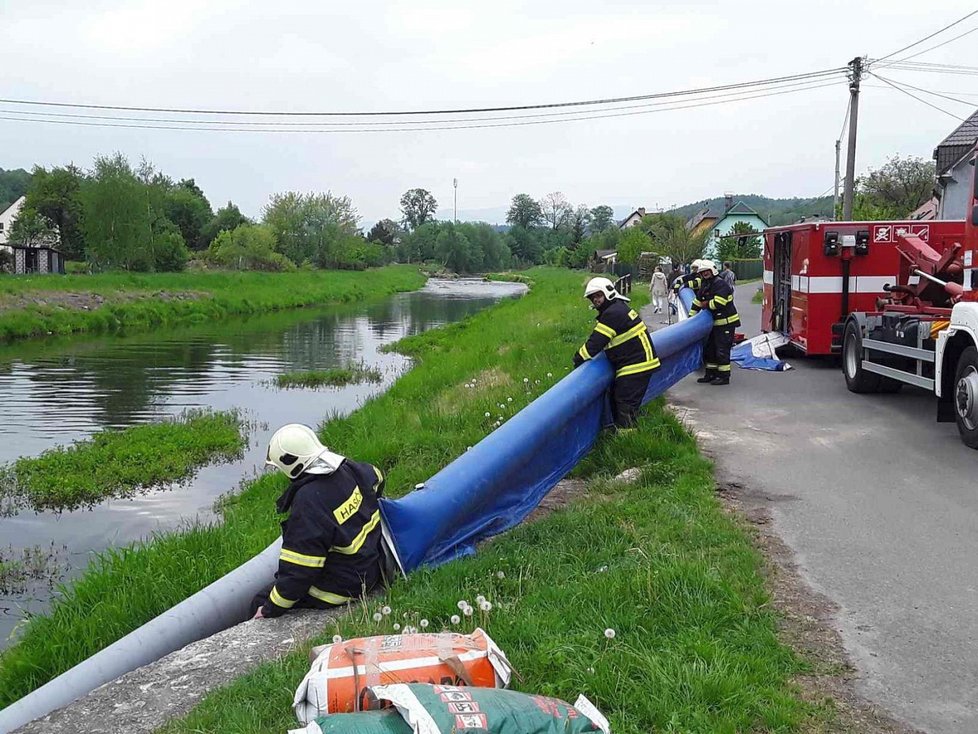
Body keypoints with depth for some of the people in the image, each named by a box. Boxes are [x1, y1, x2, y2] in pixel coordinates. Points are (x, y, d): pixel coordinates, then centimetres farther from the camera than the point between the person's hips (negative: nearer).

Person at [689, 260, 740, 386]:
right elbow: (697, 302, 19)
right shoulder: (705, 286, 12)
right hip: (715, 323, 10)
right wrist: (690, 317, 13)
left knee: (722, 350, -7)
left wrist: (706, 304, -10)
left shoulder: (721, 284, -18)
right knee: (710, 348, 15)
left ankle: (724, 377, 0)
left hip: (726, 323, -10)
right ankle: (711, 374, 25)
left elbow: (718, 304, -28)